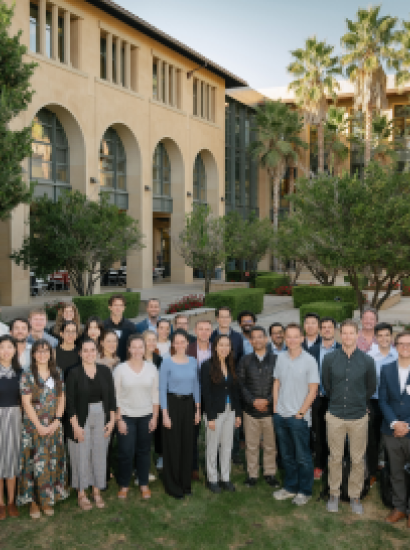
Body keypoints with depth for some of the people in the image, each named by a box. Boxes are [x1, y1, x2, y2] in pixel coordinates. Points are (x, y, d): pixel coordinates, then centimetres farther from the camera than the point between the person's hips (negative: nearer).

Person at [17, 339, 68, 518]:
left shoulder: (57, 373, 6)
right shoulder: (27, 376, -5)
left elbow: (61, 399, 5)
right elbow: (26, 403, -8)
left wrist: (57, 421, -6)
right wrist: (39, 426, -12)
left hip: (54, 425, 3)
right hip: (34, 425, -3)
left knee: (53, 462, 7)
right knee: (34, 462, 0)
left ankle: (48, 500, 20)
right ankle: (34, 501, 12)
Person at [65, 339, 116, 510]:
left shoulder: (105, 371, 1)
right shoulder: (74, 373, -7)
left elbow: (111, 397, 5)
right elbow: (70, 402, -7)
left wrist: (112, 420, 0)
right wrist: (76, 426, -12)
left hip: (102, 419, 3)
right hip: (81, 419, -2)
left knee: (100, 455, 9)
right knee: (82, 455, 3)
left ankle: (97, 491, 25)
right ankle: (81, 493, 20)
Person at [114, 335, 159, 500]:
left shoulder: (151, 368, 0)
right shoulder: (120, 369, -6)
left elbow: (155, 394, 4)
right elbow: (116, 396, -4)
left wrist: (155, 417, 1)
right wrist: (119, 419, -7)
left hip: (146, 416, 2)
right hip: (126, 416, -2)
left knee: (144, 451, 10)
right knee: (126, 452, 1)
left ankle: (144, 484, 27)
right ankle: (124, 485, 21)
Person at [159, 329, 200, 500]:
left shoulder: (193, 362, 6)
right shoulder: (167, 362, -8)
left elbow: (196, 386, 11)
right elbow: (162, 389, -8)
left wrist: (198, 409, 7)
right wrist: (165, 414, -12)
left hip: (188, 404, 4)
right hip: (172, 403, -4)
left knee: (187, 444, 9)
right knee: (173, 445, 2)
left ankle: (185, 483, 24)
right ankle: (172, 485, 16)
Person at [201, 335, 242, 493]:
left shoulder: (231, 366, 7)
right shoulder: (208, 365, -10)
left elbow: (235, 391, 10)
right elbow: (206, 392, -12)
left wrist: (237, 414, 9)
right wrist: (210, 417, -15)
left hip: (230, 411, 5)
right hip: (215, 412, -5)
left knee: (227, 446, 12)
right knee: (213, 446, 6)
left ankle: (225, 478, 24)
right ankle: (212, 479, 19)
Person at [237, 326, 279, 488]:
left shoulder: (275, 359, 1)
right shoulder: (245, 360, 5)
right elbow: (241, 384, 1)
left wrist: (268, 400, -11)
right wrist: (253, 401, -9)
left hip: (270, 409, 0)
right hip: (250, 410, 1)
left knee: (270, 445, 8)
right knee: (251, 445, 7)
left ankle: (270, 473, 25)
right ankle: (252, 474, 22)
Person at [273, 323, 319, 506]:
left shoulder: (309, 360, -9)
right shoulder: (281, 357, 4)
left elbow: (313, 390, -9)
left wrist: (301, 413, -11)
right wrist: (275, 407, 4)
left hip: (299, 417, -4)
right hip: (280, 415, 5)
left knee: (302, 457, 5)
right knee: (286, 455, 16)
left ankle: (304, 491, 21)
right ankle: (290, 487, 31)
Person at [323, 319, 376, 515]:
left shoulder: (367, 361, -5)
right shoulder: (329, 359, -4)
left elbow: (371, 388, 10)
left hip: (359, 417, 0)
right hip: (335, 416, 0)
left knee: (358, 460, 9)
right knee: (335, 458, 10)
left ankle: (355, 495, 26)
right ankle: (334, 494, 26)